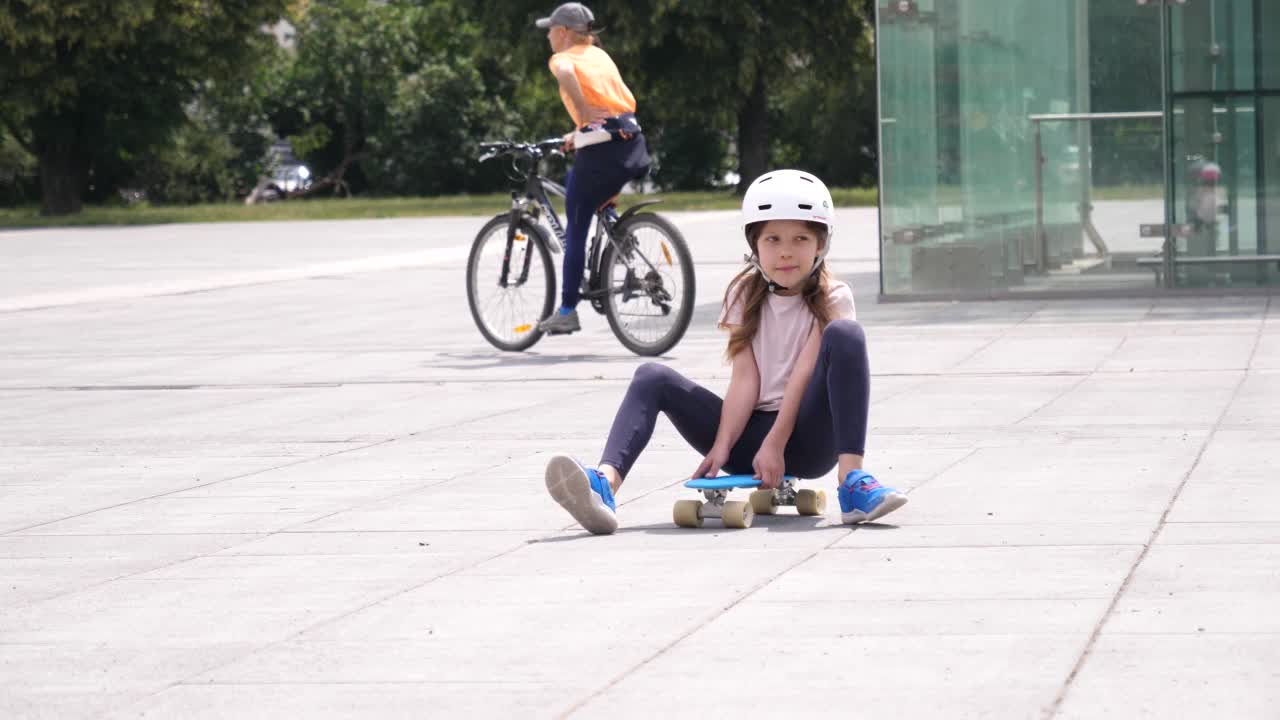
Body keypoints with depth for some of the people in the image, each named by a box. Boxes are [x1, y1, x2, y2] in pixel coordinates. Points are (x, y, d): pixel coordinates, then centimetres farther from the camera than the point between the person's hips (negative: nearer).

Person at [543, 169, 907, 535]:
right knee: (652, 377, -13)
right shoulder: (746, 295, 8)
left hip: (805, 439, -3)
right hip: (752, 433, 4)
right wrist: (721, 447, -15)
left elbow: (804, 376, -13)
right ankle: (605, 484, -40)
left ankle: (852, 482, -40)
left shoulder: (833, 298, -1)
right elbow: (746, 378, -2)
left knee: (844, 335, -27)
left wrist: (775, 446, -22)